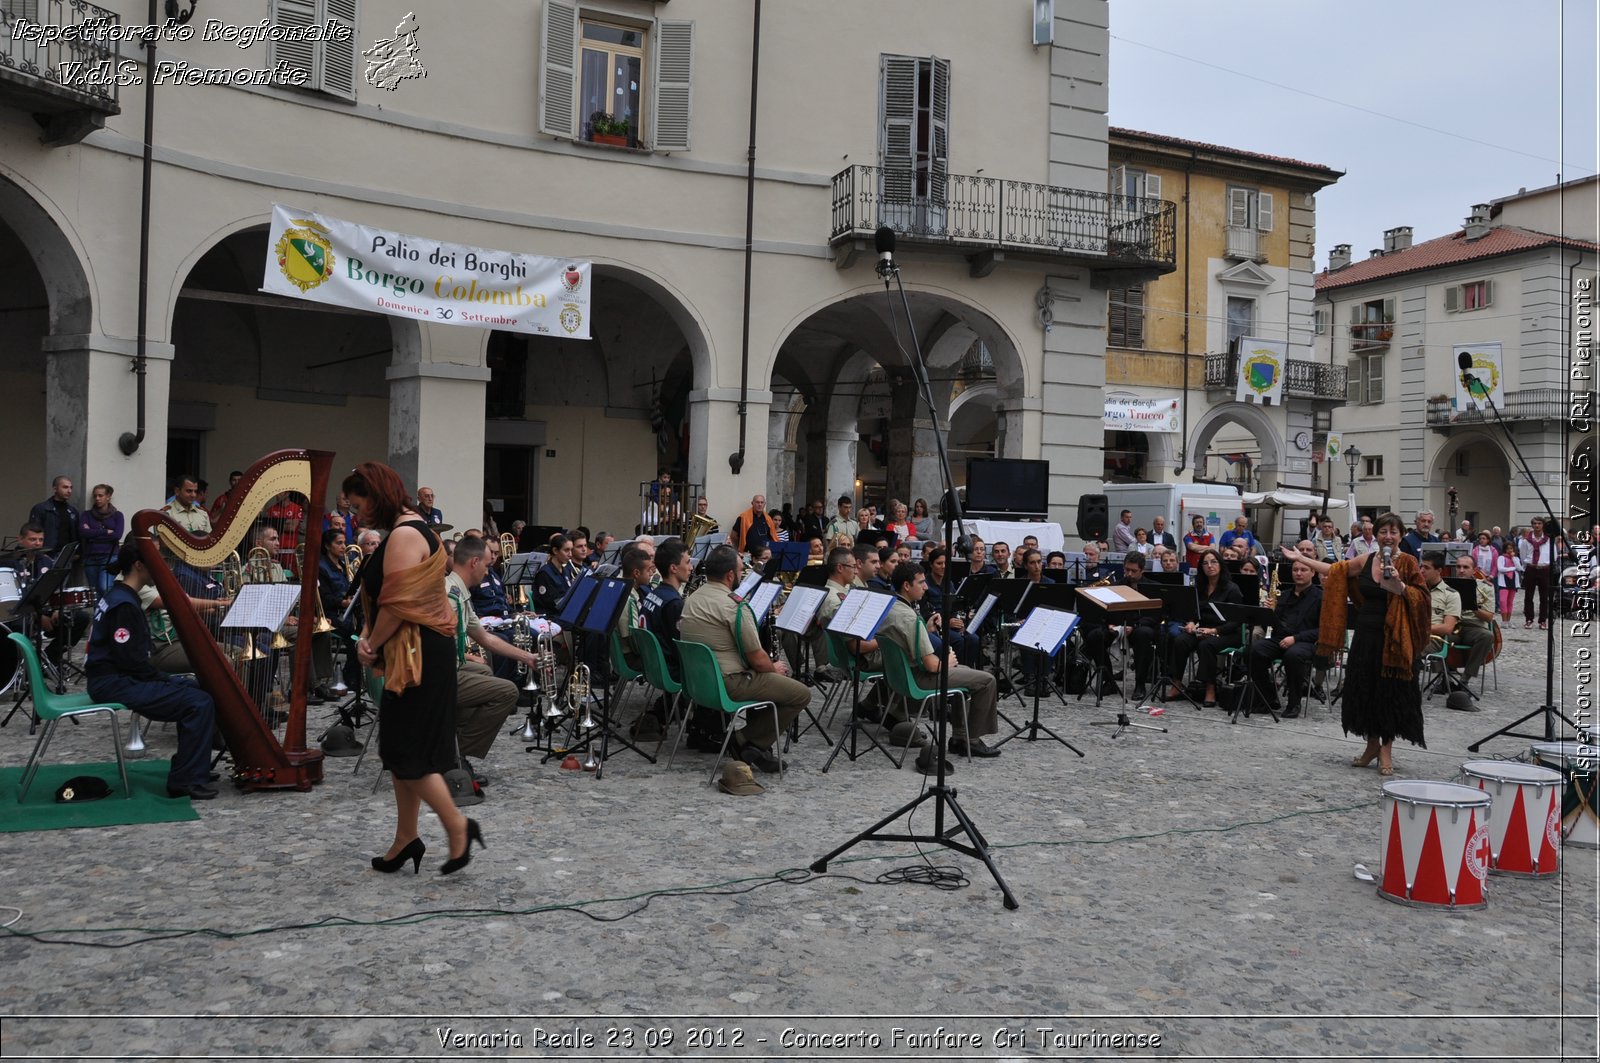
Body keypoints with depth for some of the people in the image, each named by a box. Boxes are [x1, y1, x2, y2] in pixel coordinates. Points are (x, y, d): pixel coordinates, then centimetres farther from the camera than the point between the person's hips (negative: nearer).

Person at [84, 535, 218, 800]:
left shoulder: (118, 597, 14)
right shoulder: (124, 605, -18)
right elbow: (131, 661, -22)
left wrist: (165, 678, 11)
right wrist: (165, 679, -10)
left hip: (116, 677, 11)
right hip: (115, 684, -11)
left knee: (191, 687, 15)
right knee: (199, 703, -18)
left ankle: (194, 767, 17)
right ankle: (184, 782, -12)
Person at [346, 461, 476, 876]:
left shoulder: (404, 535, -17)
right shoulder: (409, 528, 15)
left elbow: (396, 605, -21)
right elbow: (385, 597, 16)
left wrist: (372, 645, -7)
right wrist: (368, 635, 2)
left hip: (418, 655, -11)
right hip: (414, 654, 11)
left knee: (408, 751, -4)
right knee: (402, 748, 14)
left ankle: (458, 826, 4)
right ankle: (406, 839, 21)